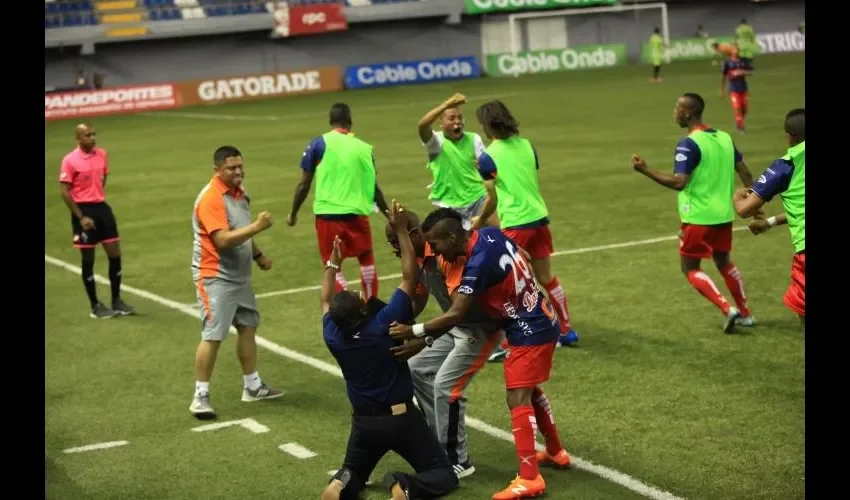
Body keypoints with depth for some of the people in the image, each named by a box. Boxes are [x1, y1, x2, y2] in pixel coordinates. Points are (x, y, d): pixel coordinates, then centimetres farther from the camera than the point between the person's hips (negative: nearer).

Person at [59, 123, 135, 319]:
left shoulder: (102, 154, 4)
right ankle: (95, 306, 13)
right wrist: (81, 217, -15)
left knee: (115, 255, 6)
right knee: (88, 260, 3)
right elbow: (64, 192, -13)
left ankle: (117, 301, 20)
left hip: (102, 207, 6)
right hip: (83, 211, -6)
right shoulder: (70, 161, -14)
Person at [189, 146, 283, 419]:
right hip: (215, 277, -9)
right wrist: (257, 226, -33)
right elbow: (223, 240, -29)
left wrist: (258, 255, 15)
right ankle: (200, 397, -1)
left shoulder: (239, 192, 9)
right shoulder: (211, 198, -21)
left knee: (248, 327, 14)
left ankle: (253, 386, 26)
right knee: (212, 336, -8)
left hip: (240, 276, 9)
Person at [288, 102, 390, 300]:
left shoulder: (319, 143, -1)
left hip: (328, 214, -2)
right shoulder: (364, 147, 6)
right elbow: (374, 188, 12)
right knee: (367, 260, 22)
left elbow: (304, 184, -1)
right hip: (357, 213, 2)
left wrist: (293, 213, 12)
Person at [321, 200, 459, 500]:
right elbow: (410, 277, -16)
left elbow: (326, 302, 14)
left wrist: (333, 263, 23)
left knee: (353, 472, 25)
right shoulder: (384, 324, -21)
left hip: (364, 421, 4)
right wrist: (401, 231, -13)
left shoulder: (334, 337, -9)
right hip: (401, 418, -4)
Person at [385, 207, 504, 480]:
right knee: (417, 369, 13)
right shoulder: (418, 260, 0)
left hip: (482, 328, -10)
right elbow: (417, 302, 17)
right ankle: (439, 438, 25)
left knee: (445, 385, -16)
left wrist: (423, 339, -44)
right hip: (456, 327, 10)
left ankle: (458, 461, -3)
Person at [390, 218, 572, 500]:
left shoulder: (479, 263, -27)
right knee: (529, 391, 23)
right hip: (541, 323, 10)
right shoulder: (490, 234, -2)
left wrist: (414, 331, -28)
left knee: (518, 398, -11)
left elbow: (455, 315, -31)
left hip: (529, 333, -10)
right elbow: (522, 257, 17)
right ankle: (556, 452, 37)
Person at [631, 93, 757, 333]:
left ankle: (728, 309, -7)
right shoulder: (724, 138, 6)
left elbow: (679, 182, -25)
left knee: (690, 269, 7)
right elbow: (745, 173, 9)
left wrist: (645, 170, -21)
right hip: (723, 214, 7)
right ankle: (745, 314, 29)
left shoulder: (689, 144, -17)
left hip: (698, 217, -7)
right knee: (724, 262, 25)